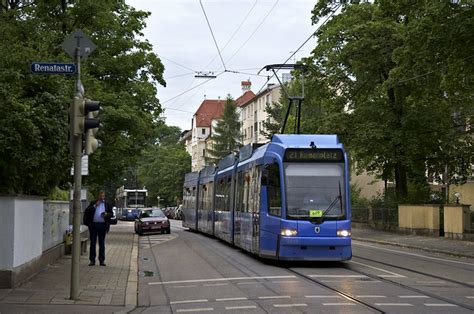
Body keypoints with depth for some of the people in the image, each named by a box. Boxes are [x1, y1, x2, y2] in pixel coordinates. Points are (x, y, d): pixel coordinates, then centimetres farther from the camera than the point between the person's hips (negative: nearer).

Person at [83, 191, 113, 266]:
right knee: (92, 243, 1)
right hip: (93, 225, -1)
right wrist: (95, 206, -8)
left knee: (102, 244, 4)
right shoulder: (93, 203, 11)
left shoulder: (107, 205, 13)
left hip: (103, 225, 1)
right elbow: (87, 211, -1)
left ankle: (102, 260, 8)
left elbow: (111, 214, 9)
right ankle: (92, 260, 4)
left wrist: (107, 214, -12)